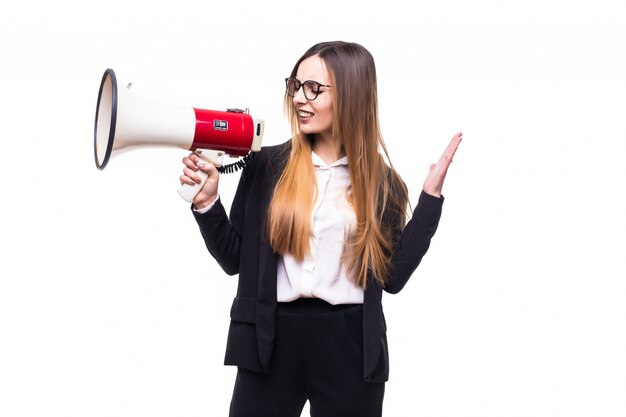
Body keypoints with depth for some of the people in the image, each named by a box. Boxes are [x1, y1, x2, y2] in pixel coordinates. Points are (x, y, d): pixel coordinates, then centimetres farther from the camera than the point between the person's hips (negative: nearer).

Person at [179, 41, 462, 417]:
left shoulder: (380, 182, 3)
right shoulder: (268, 164, 2)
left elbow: (393, 277, -3)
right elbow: (235, 259, 5)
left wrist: (431, 196, -3)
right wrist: (207, 203, -9)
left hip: (350, 347, 0)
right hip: (271, 341, 0)